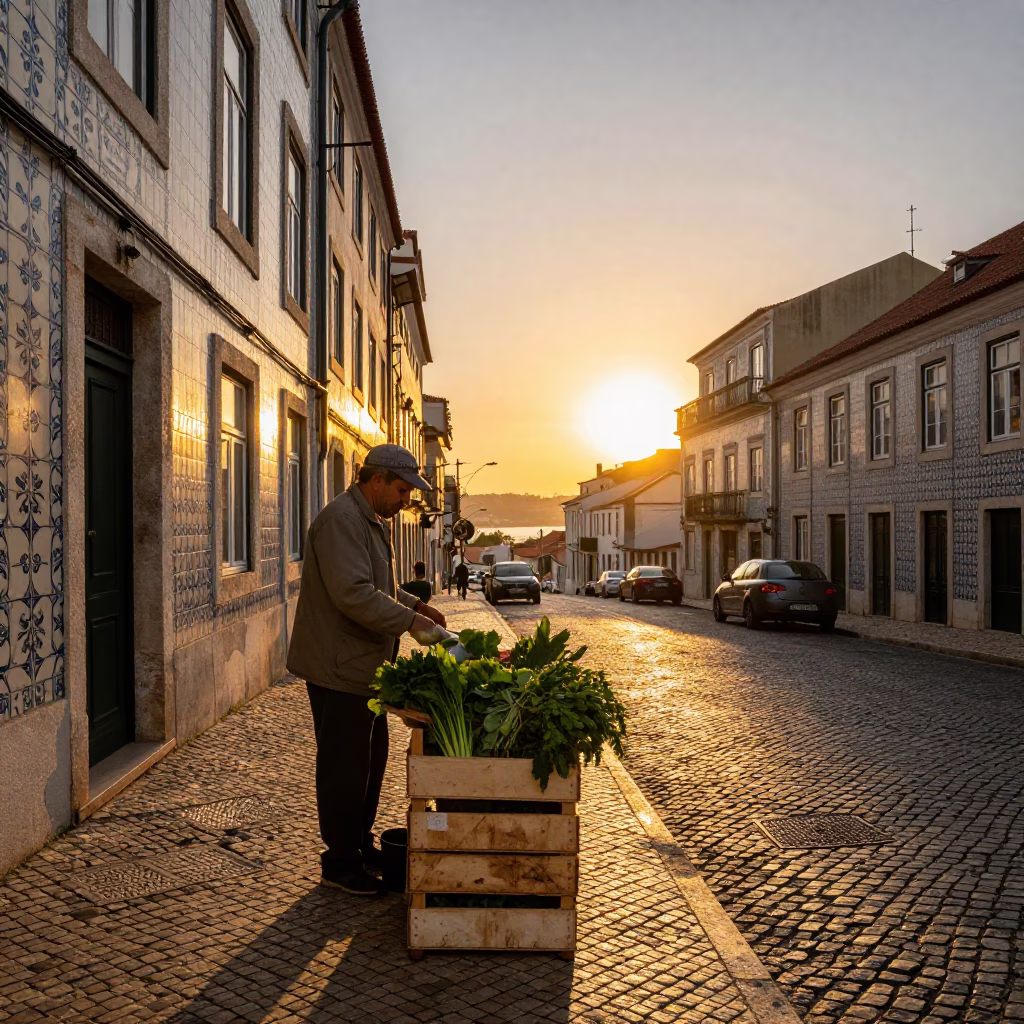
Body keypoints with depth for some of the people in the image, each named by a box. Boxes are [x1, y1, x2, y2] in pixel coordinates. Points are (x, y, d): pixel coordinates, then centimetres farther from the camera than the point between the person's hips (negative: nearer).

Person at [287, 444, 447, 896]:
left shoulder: (373, 521, 15)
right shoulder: (340, 519, -19)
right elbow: (354, 594, -28)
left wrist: (415, 603, 10)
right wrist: (409, 620, -22)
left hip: (365, 667, 11)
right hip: (339, 667, -11)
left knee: (371, 757, 18)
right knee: (344, 766, 0)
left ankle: (361, 845, 32)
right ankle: (340, 863, 13)